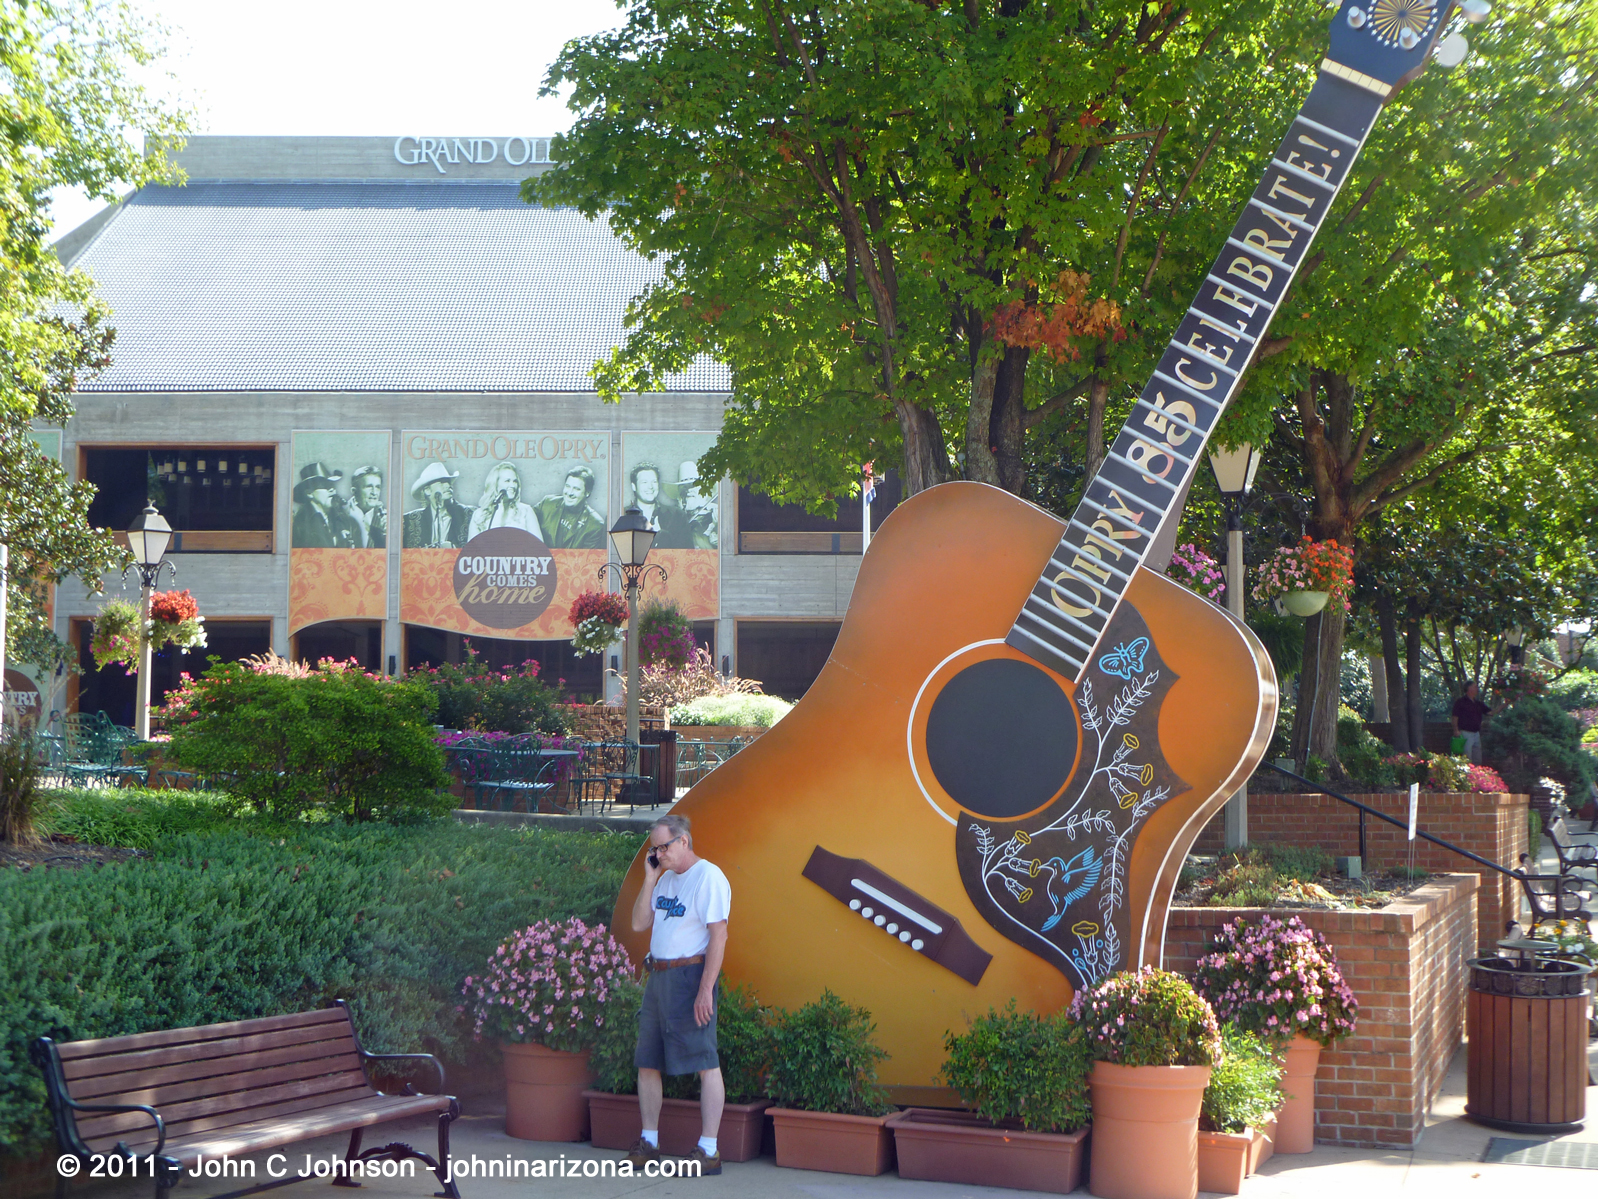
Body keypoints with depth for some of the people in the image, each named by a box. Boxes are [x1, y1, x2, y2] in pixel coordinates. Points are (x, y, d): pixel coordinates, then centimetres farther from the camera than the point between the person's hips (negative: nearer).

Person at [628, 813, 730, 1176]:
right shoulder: (666, 879, 16)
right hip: (658, 977, 9)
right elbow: (639, 924, 13)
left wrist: (705, 990, -21)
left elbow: (718, 935, -16)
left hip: (689, 976, -9)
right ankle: (649, 1143, 20)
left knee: (705, 1063, -7)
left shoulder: (708, 877, -10)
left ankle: (708, 1151, -7)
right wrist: (650, 879, 5)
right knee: (647, 1063, 10)